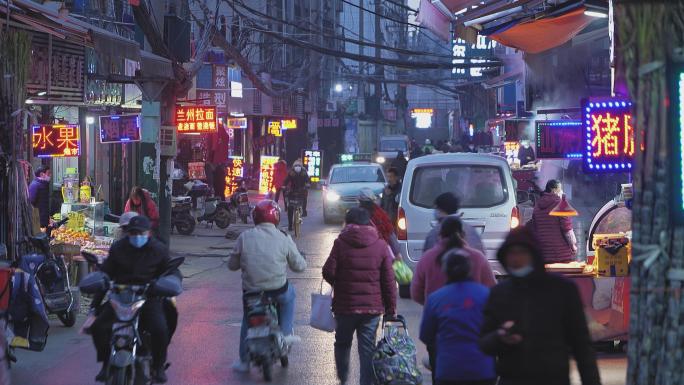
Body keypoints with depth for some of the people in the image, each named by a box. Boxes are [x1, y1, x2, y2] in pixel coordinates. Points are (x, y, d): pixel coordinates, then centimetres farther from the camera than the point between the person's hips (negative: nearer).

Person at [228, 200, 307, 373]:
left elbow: (232, 265, 6)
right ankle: (286, 332, 26)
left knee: (247, 320, 25)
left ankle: (244, 360, 26)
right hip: (278, 291, -1)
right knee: (289, 293, 32)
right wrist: (300, 258, 26)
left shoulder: (244, 237, -2)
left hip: (251, 291, 1)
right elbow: (299, 266, 2)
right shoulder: (283, 238, -5)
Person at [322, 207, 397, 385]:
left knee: (342, 343, 19)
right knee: (367, 347, 5)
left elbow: (328, 272, -11)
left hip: (344, 305, -1)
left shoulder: (341, 243, -6)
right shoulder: (380, 245, -1)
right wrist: (391, 308, 5)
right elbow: (389, 281, -2)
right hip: (373, 307, 1)